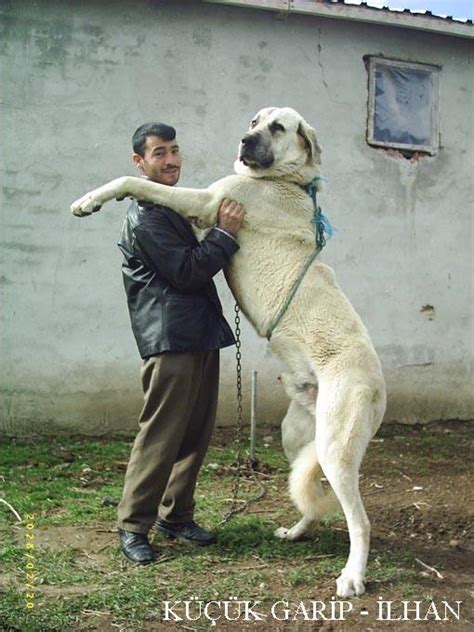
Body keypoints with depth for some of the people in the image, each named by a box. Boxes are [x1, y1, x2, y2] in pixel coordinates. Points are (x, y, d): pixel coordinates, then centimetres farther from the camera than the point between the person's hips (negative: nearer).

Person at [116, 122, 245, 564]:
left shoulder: (172, 209, 22)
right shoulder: (145, 217, -10)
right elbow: (186, 273, -16)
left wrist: (223, 231, 16)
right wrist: (225, 233, -14)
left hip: (199, 338, 10)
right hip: (169, 341, -10)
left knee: (195, 436, 11)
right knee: (160, 437, -6)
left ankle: (175, 515, 21)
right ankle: (133, 526, 4)